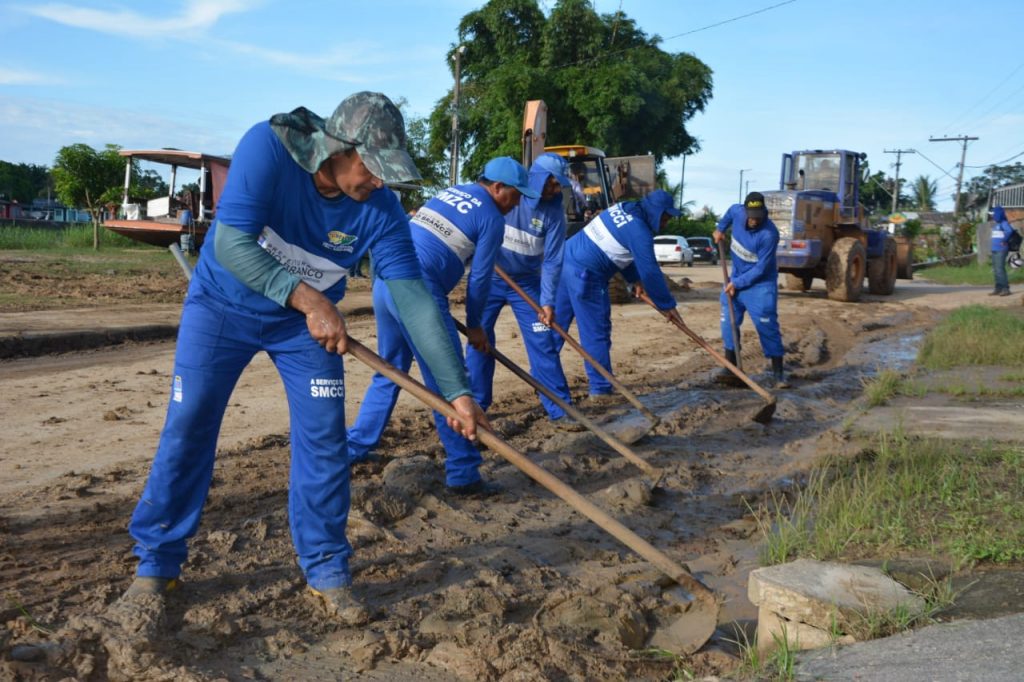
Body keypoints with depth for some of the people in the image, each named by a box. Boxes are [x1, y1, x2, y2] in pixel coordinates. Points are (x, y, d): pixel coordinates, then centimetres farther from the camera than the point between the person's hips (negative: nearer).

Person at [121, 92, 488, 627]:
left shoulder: (380, 208, -21)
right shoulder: (267, 146, -29)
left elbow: (412, 297, -22)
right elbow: (232, 244, -32)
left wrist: (457, 390, -26)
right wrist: (306, 297, -42)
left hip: (311, 322, 2)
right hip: (222, 305, -2)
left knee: (324, 440, -5)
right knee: (186, 430, 0)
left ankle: (326, 571, 11)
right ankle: (156, 564, 17)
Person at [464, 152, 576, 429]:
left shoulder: (554, 211, -12)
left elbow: (552, 259, -11)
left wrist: (548, 301, -17)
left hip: (526, 282, 1)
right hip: (487, 277, 0)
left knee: (543, 343, -3)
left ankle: (559, 409, 4)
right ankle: (475, 404, 17)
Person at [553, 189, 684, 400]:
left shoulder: (623, 208, 14)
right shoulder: (639, 231, -13)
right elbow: (650, 271, -11)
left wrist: (635, 279, 19)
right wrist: (668, 305, -2)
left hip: (565, 261, 9)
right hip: (585, 275, -9)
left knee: (555, 325, 15)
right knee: (596, 334, 0)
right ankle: (600, 390, 6)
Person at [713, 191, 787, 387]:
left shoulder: (769, 234, -28)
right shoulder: (737, 211, -12)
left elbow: (761, 269, -24)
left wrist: (737, 283, -21)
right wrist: (720, 228, 14)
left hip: (760, 284, -6)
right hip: (736, 279, 6)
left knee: (767, 325, -11)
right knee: (729, 322, 4)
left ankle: (778, 372, -6)